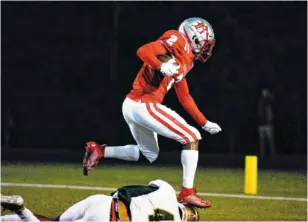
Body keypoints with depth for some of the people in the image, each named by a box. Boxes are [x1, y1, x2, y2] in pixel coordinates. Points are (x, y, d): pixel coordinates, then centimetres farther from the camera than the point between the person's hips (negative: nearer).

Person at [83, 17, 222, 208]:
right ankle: (187, 192, -4)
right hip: (145, 105, -10)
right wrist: (162, 67, -35)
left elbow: (185, 98, 25)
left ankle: (98, 151, 21)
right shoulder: (178, 42, -7)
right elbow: (143, 51, -20)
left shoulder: (185, 62, 20)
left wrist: (205, 123, 25)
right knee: (192, 138, -5)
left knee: (150, 154, 27)